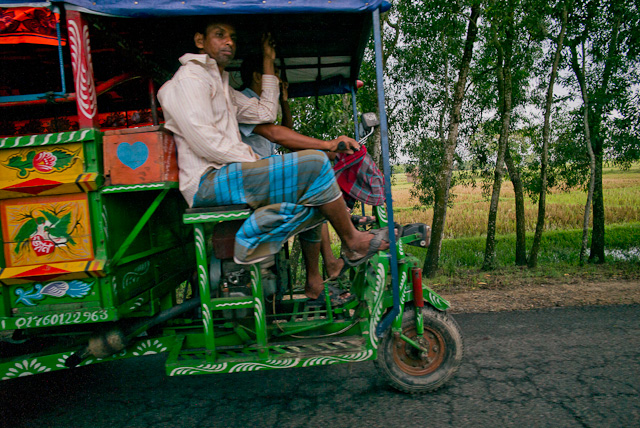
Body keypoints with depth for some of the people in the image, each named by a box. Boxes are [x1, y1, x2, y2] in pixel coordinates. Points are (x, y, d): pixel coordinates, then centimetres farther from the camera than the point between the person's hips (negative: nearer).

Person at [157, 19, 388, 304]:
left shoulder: (221, 84, 28)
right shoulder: (190, 77, -2)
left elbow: (265, 113, 23)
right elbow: (202, 140, -15)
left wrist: (268, 62, 25)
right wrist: (252, 161, -12)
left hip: (225, 176, 10)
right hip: (208, 181, -10)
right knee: (314, 165, -18)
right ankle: (353, 242, -1)